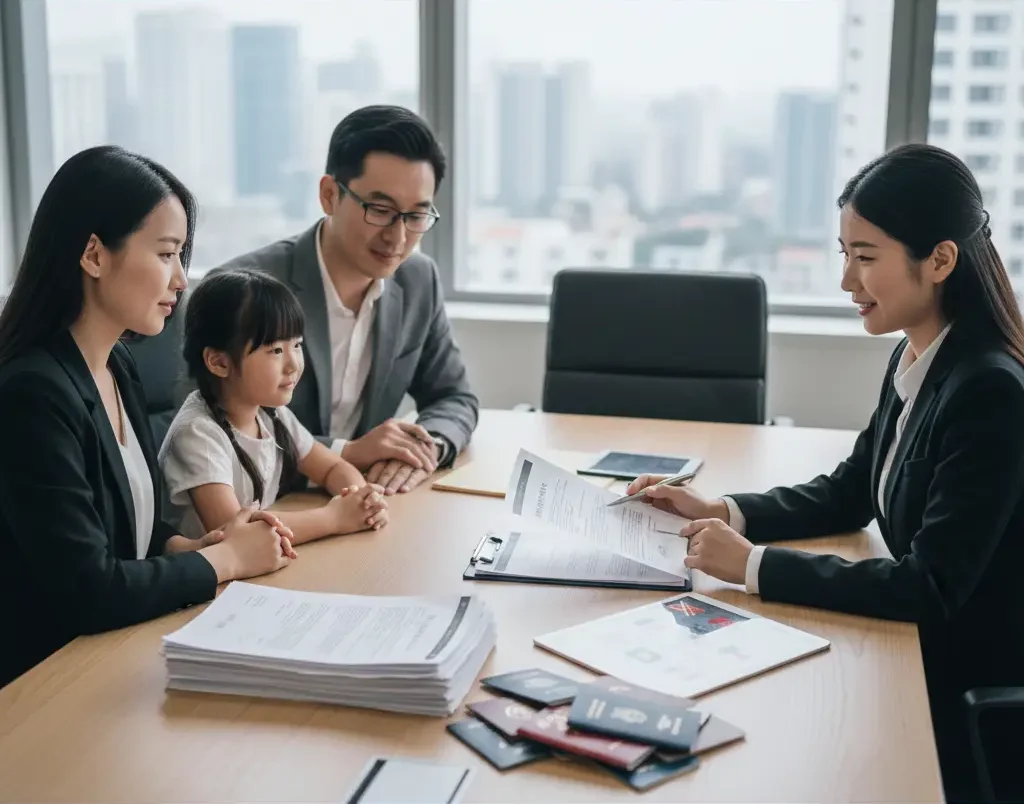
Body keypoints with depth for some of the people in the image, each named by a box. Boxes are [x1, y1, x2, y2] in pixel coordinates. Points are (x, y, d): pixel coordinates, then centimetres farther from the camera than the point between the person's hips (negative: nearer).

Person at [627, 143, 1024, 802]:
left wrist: (753, 564, -25)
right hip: (922, 660, 7)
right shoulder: (915, 359, 2)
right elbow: (848, 495, 13)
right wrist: (719, 512, -1)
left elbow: (931, 588, -26)